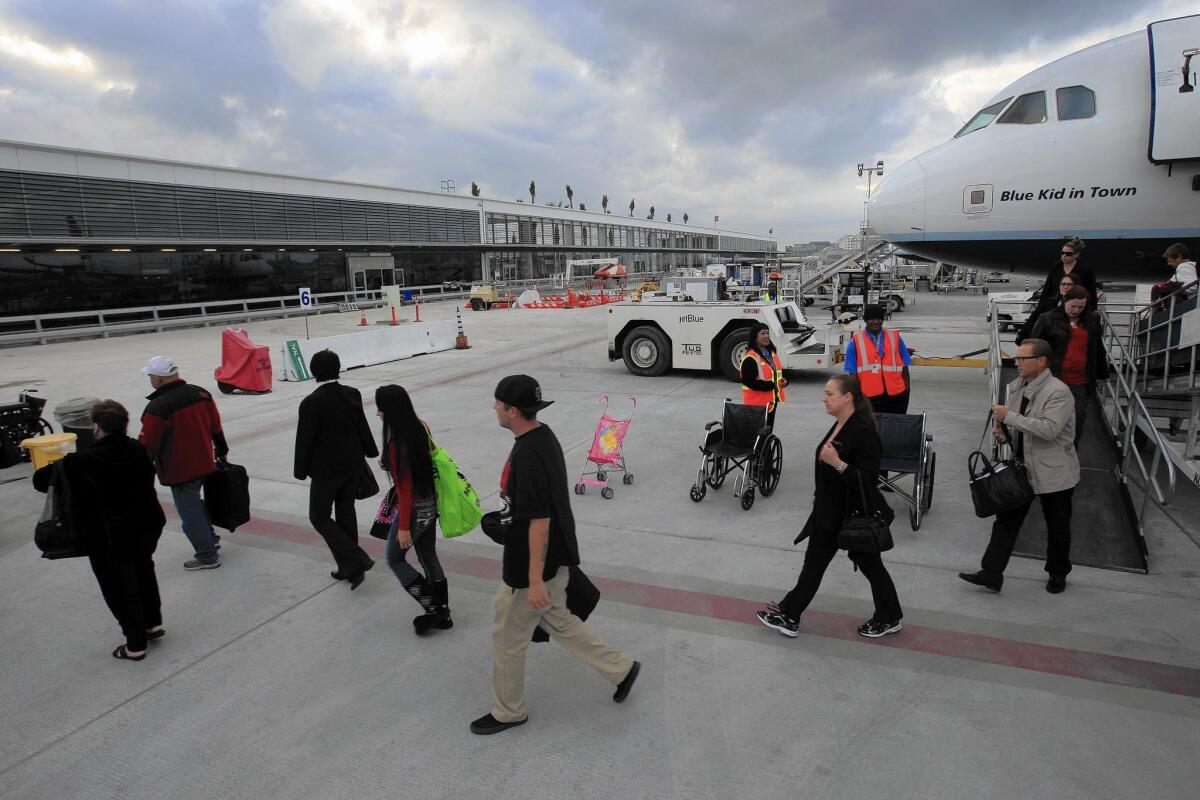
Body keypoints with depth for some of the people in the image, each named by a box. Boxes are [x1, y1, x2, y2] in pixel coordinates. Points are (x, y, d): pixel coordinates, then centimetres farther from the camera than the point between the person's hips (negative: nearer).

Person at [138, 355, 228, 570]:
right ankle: (210, 539, 38)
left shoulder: (158, 407, -22)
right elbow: (216, 426, 11)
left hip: (179, 471, -8)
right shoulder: (200, 393, 0)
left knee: (190, 514, 6)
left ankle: (207, 556, 15)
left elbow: (147, 445, -17)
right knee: (194, 502, 28)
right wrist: (221, 452, 25)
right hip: (204, 464, 8)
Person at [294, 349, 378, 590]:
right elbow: (362, 427, 7)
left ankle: (356, 560, -3)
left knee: (319, 516, 8)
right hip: (353, 464, 6)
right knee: (346, 511, 17)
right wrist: (371, 452, 22)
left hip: (327, 468, -6)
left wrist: (301, 471, -1)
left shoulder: (311, 403, -18)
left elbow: (305, 439, -13)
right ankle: (349, 567, 25)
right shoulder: (352, 394, -3)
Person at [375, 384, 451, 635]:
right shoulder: (420, 427, -2)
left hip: (414, 509, -8)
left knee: (394, 558, 15)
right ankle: (442, 614, 28)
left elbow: (405, 489, -22)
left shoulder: (397, 443, -25)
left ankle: (432, 608, 16)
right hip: (430, 504, 8)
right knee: (428, 558, 19)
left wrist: (403, 527, -16)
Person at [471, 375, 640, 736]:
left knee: (508, 637, 11)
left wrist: (535, 580, -23)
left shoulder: (527, 456, -29)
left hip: (534, 565, -9)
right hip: (556, 557, 10)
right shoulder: (544, 436, 1)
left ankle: (508, 712, 31)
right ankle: (621, 668, 32)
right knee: (557, 621, 25)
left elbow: (540, 520, -27)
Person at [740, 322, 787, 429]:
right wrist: (768, 385, -25)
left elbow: (777, 372, 23)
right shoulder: (750, 358, -20)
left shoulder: (772, 353, 9)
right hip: (757, 402, -9)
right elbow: (747, 381, -24)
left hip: (772, 399, 9)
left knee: (768, 430, 18)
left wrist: (783, 380, 1)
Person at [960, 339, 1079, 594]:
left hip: (1053, 472, -6)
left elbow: (1049, 429, -31)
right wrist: (1003, 430, -3)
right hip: (1021, 466, 7)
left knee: (1057, 527, 13)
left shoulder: (1058, 392, -19)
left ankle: (1058, 574, 35)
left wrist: (1009, 416, -29)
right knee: (1005, 520, 5)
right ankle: (991, 574, 10)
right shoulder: (1016, 386, 4)